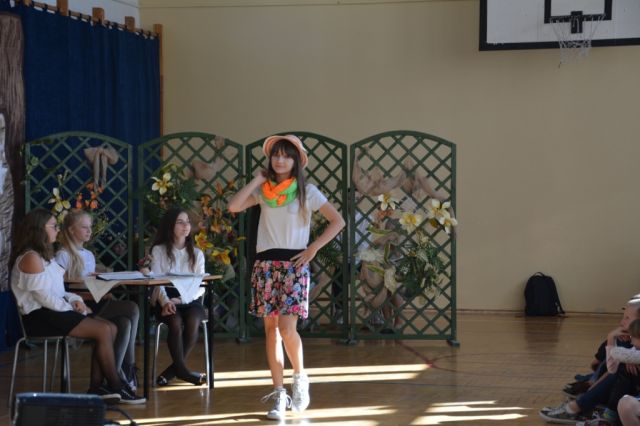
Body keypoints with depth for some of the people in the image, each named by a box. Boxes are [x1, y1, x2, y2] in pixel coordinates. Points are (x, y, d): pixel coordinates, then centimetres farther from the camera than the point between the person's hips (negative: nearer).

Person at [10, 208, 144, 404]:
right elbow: (43, 296, -18)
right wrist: (71, 308, -11)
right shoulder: (31, 258, -13)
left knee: (110, 328, -6)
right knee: (104, 330, -18)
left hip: (53, 312, 10)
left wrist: (75, 300, 0)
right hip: (41, 318, -10)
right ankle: (116, 387, -8)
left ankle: (96, 386, -9)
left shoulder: (44, 255, 18)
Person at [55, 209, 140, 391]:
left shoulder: (89, 255, 23)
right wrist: (88, 295, -19)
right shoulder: (63, 255, -3)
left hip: (96, 303, 7)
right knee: (132, 309, -24)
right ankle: (128, 369, -14)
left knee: (125, 323, -25)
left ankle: (117, 373, -20)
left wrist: (105, 294, -1)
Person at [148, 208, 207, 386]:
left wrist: (181, 299, -13)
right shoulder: (158, 251, 7)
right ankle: (182, 369, -25)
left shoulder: (197, 254, 13)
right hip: (165, 300, -1)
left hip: (189, 300, 1)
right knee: (176, 321, -33)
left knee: (193, 320, -31)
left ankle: (174, 369, -21)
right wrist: (165, 301, -24)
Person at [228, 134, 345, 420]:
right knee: (270, 328, 2)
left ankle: (300, 377, 10)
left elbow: (338, 221, -2)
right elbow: (233, 206, -7)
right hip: (265, 264, 3)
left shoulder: (307, 191, 0)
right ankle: (279, 394, 6)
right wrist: (256, 180, -1)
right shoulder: (263, 190, 8)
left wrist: (313, 248, -8)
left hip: (293, 264, -3)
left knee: (287, 328, -15)